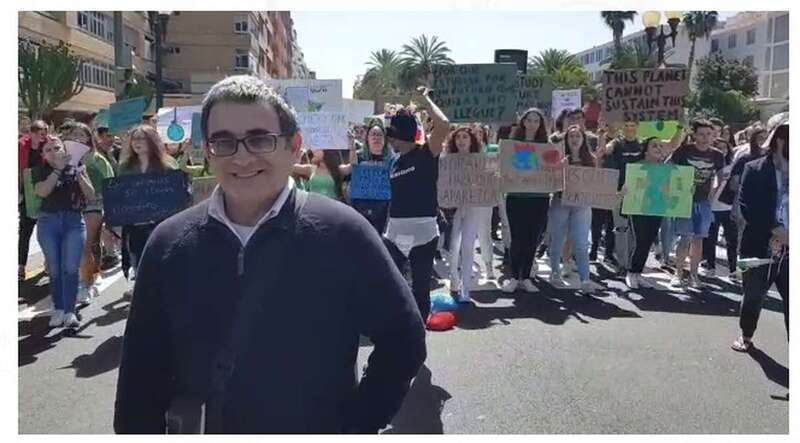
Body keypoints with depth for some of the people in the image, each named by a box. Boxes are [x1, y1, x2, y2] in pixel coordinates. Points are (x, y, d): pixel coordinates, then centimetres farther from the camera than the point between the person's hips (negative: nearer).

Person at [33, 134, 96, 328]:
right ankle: (58, 309, 16)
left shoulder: (76, 167, 5)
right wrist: (58, 169, -16)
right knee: (54, 269, 6)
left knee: (70, 268, -6)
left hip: (74, 222, -1)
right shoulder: (40, 170, 4)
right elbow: (42, 191, -15)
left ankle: (70, 311, -1)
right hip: (48, 222, 1)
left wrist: (79, 174, -13)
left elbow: (91, 196, -1)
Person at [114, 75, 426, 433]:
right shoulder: (169, 243, -6)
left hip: (318, 429, -2)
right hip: (198, 427, 3)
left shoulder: (341, 233, -15)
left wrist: (357, 426, -10)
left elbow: (402, 340, -8)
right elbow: (142, 368, 1)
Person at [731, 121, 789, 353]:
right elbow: (747, 208, -12)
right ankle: (746, 335, 36)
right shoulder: (755, 170, -3)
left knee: (791, 301, -1)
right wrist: (775, 231, -19)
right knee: (753, 296, 16)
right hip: (760, 248, -1)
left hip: (789, 251, 1)